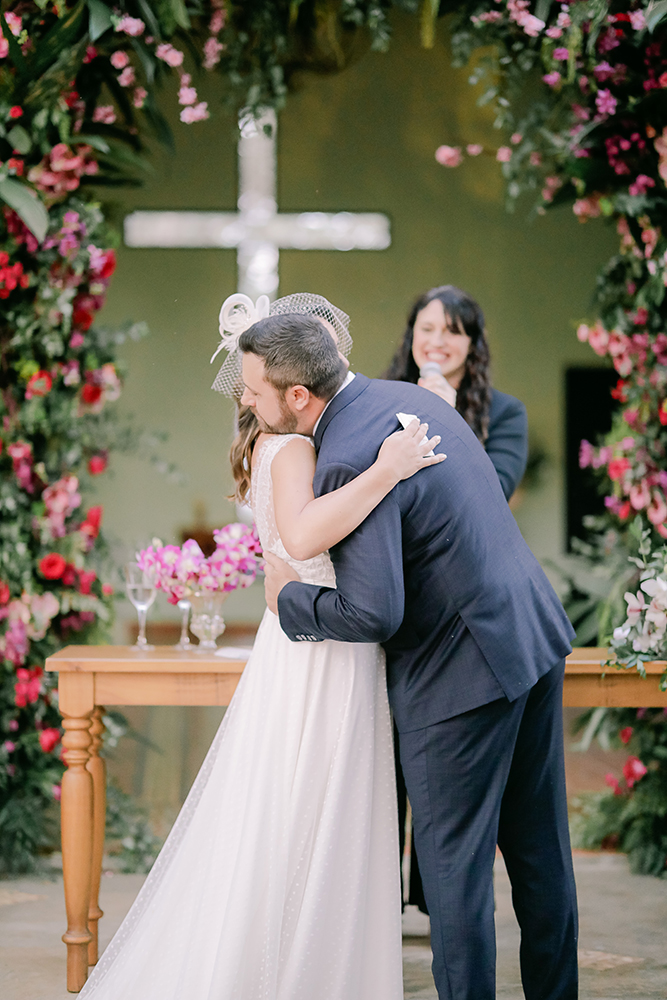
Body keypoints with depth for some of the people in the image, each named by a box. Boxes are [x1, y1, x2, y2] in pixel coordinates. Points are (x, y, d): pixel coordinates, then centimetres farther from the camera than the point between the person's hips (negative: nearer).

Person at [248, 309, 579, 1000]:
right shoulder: (408, 397, 5)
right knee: (538, 848, 18)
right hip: (535, 635, 9)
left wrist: (288, 598, -8)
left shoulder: (348, 462, -23)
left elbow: (373, 612, -27)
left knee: (454, 860, 4)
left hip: (461, 672, -9)